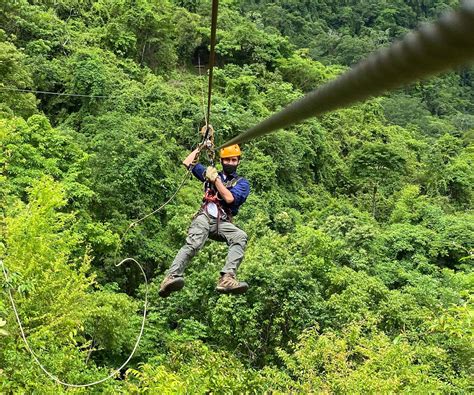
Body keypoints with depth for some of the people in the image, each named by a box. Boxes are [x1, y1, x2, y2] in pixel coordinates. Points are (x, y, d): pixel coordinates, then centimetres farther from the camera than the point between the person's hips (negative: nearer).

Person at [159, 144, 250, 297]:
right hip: (204, 217, 1)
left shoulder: (242, 183, 17)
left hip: (223, 222, -1)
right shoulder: (211, 172, 27)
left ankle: (227, 279, -49)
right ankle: (171, 278, -49)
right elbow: (187, 163, 32)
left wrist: (216, 179, 0)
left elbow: (230, 198, -3)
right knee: (193, 244, -31)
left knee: (241, 237, -34)